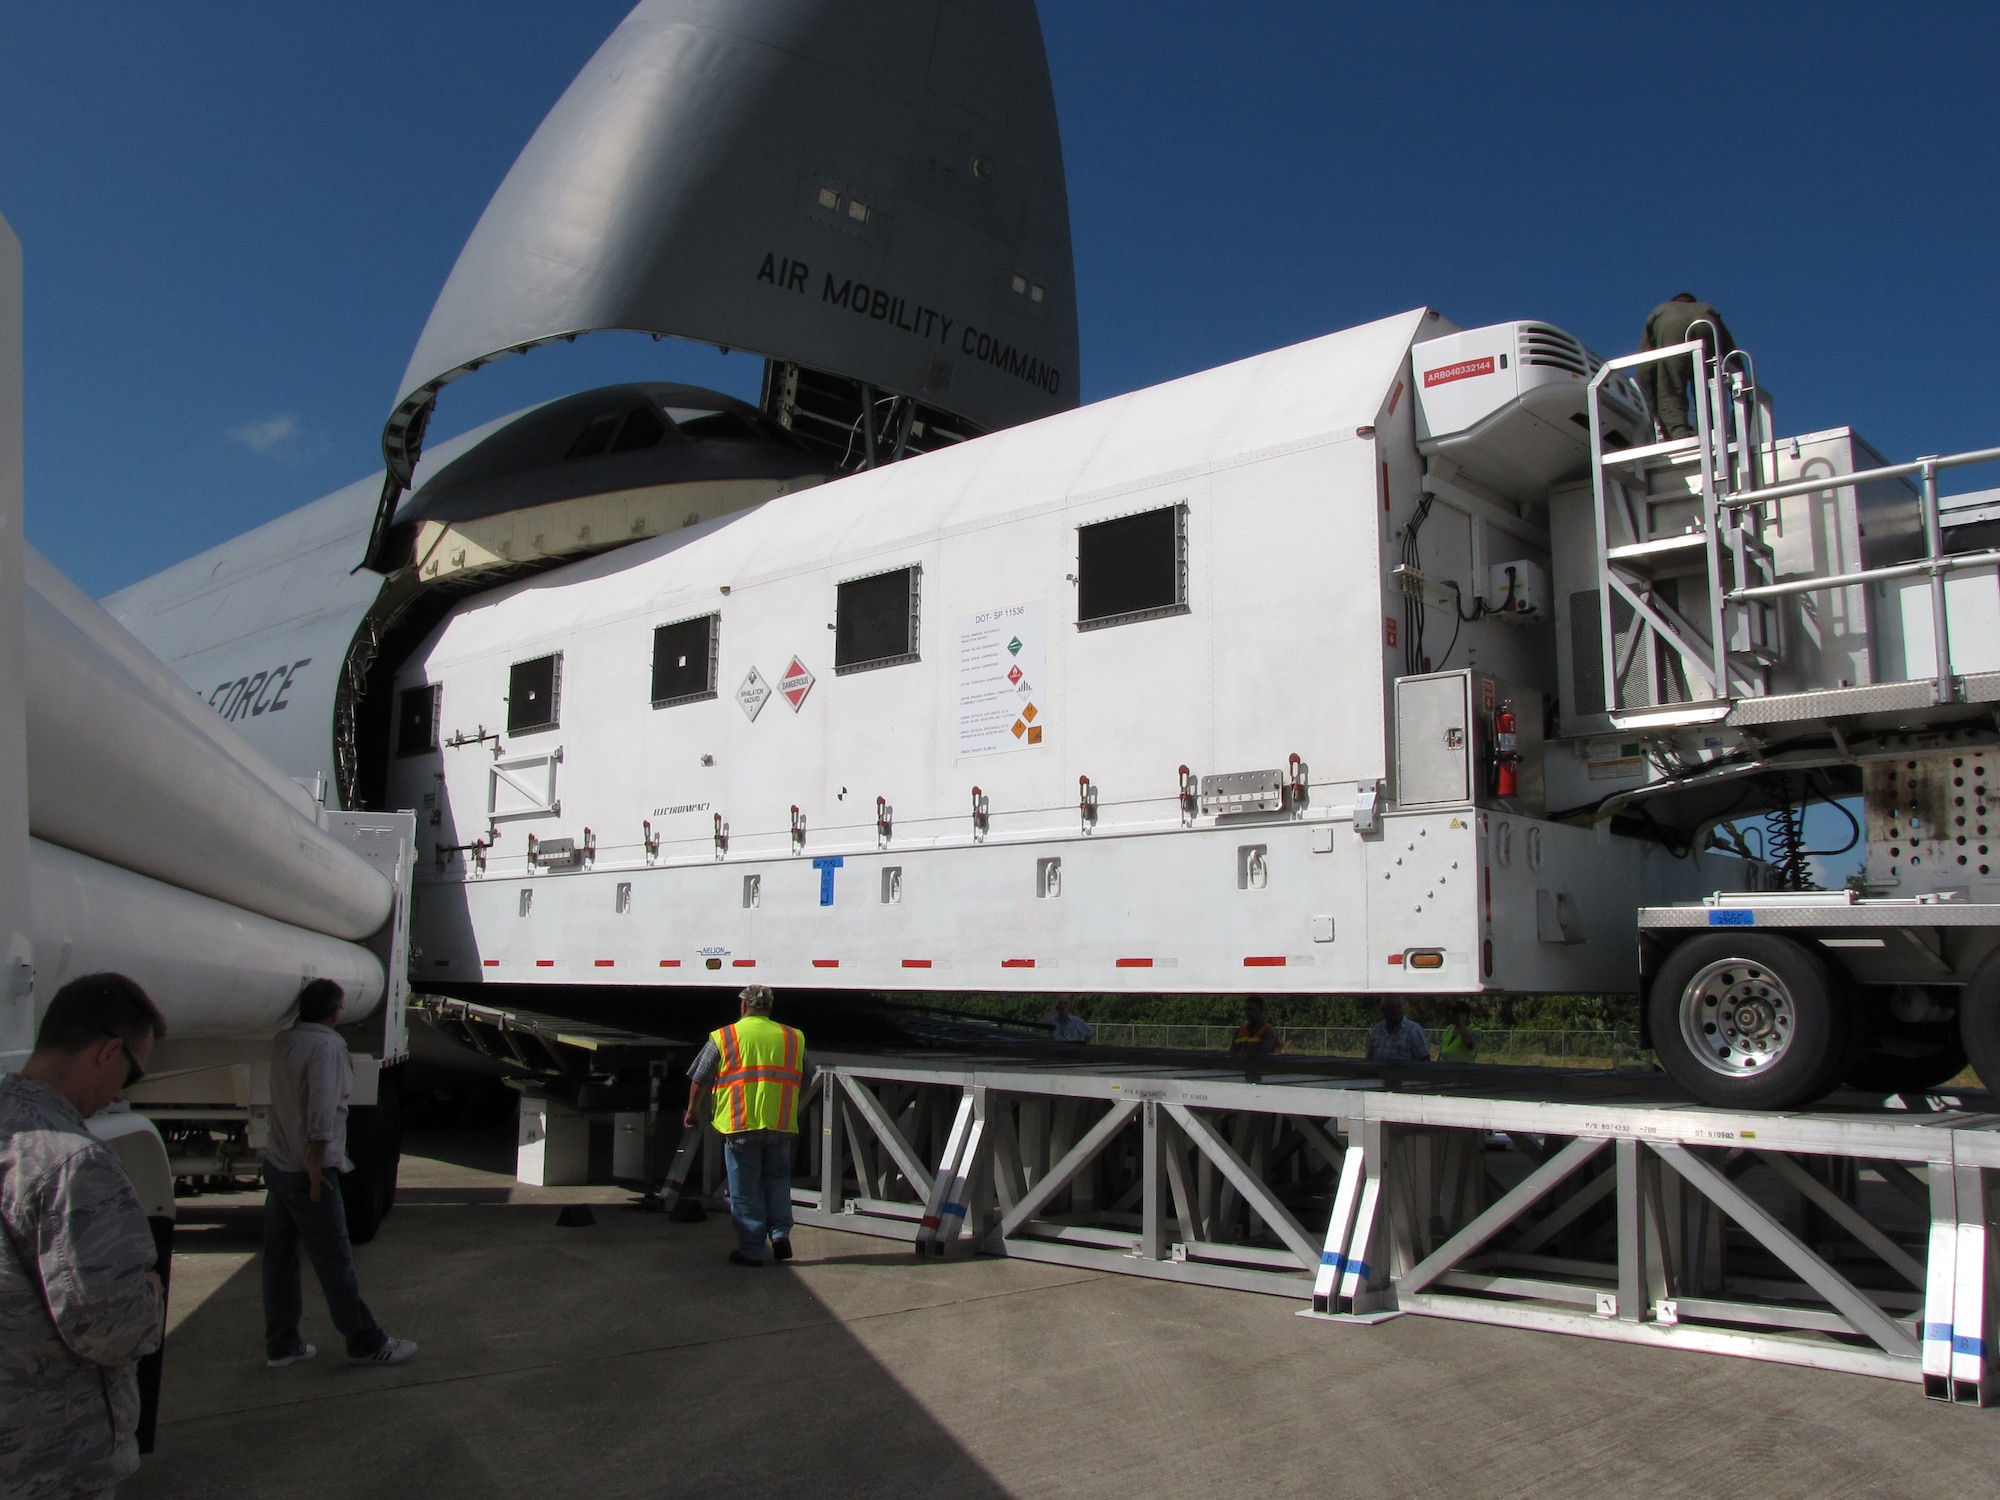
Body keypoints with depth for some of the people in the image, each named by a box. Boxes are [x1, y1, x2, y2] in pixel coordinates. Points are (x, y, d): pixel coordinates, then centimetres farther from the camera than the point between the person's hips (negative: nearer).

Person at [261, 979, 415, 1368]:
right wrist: (315, 1164, -20)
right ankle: (365, 1342, 8)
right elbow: (322, 1110, -26)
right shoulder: (326, 1046, -17)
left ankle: (281, 1344, 21)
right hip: (308, 1172, -8)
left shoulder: (283, 1041, 6)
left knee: (279, 1256, 13)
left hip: (276, 1164, 8)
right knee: (334, 1260, -1)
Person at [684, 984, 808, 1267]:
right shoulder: (793, 1038, 10)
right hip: (781, 1126, 3)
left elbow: (699, 1080, 5)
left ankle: (750, 1250, 9)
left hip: (740, 1124, -2)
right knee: (777, 1180, 18)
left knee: (745, 1190, 6)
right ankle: (781, 1232, 4)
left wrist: (693, 1110, 21)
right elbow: (803, 1083, 16)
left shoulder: (724, 1037, 1)